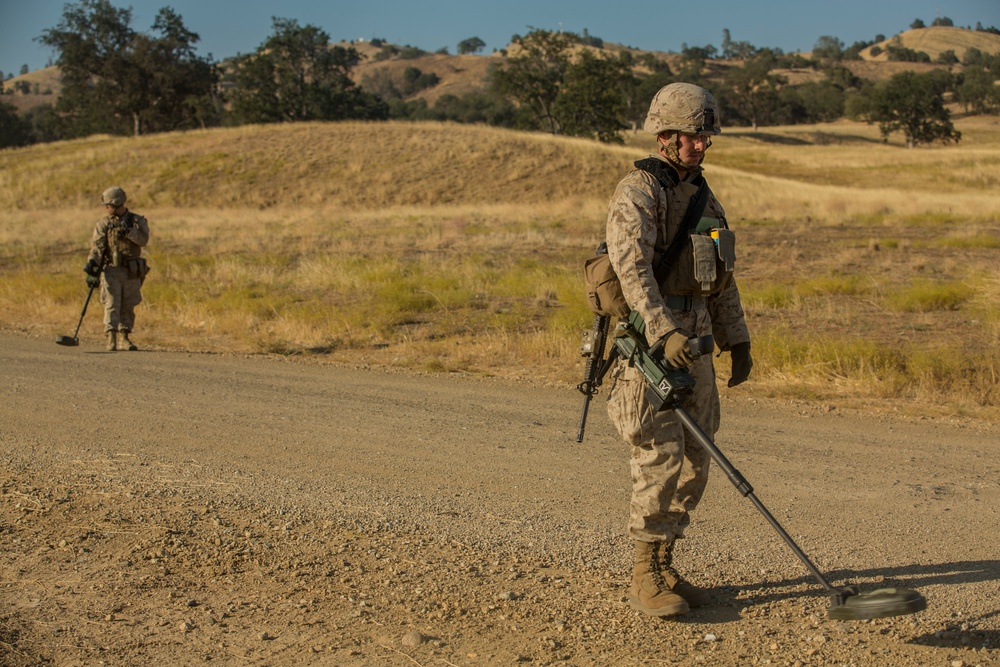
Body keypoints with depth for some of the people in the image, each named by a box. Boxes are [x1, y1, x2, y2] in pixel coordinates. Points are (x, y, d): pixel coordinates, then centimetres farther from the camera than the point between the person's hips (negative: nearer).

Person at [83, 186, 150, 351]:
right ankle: (111, 339, -14)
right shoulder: (103, 224, 6)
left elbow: (144, 240, -10)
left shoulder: (137, 221, 6)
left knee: (128, 307, 6)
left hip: (131, 271, 1)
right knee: (112, 305, -10)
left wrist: (127, 231, -22)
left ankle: (124, 338, 16)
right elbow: (97, 246, -6)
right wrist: (91, 265, -20)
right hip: (111, 270, -1)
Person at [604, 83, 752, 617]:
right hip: (645, 342, -8)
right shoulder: (637, 192, -9)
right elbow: (632, 269, -23)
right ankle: (645, 578, 1)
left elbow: (721, 278, 22)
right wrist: (663, 333, -34)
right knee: (661, 459, -10)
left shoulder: (702, 197, 17)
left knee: (693, 462, 7)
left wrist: (737, 341, 16)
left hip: (691, 342, 8)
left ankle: (664, 567, 18)